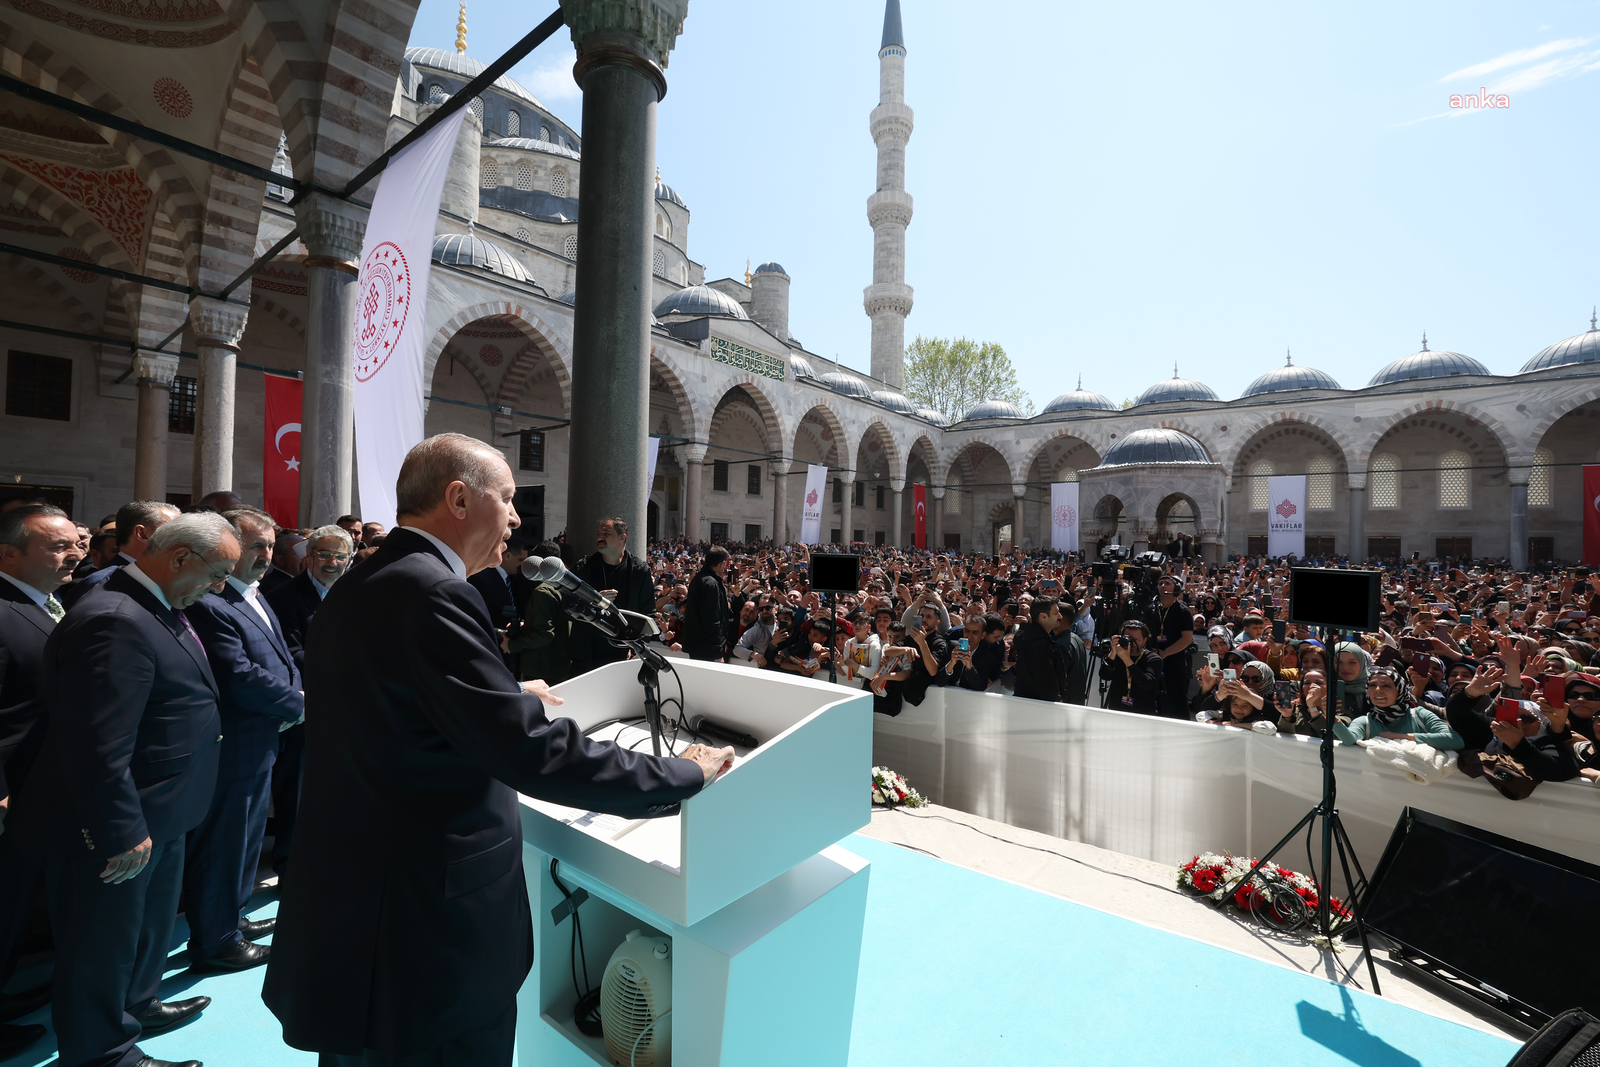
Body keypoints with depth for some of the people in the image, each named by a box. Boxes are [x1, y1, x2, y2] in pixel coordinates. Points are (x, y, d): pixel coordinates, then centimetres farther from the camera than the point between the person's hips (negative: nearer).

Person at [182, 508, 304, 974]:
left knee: (246, 839, 24)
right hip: (230, 749, -10)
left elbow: (282, 658, 14)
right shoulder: (209, 605, -23)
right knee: (220, 845, 8)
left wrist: (292, 698, -4)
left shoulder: (256, 598, 9)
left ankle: (233, 918, 42)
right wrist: (296, 704, -12)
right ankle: (214, 943, 26)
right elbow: (241, 679, -27)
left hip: (259, 746, 10)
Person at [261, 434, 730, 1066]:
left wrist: (511, 697, 23)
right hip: (434, 936, -9)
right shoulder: (432, 593, -25)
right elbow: (533, 753, -29)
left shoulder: (356, 588, 6)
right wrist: (684, 776, -20)